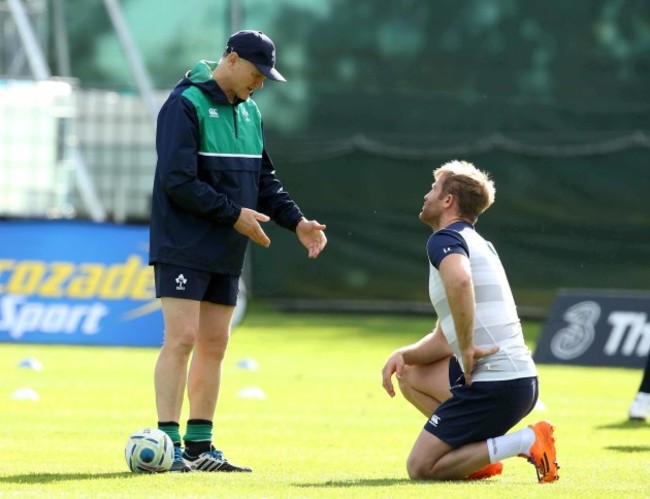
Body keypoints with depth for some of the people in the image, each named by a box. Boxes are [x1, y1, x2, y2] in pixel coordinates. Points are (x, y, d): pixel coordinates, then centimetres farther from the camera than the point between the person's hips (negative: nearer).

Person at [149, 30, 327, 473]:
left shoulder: (249, 113, 14)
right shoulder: (186, 105, -13)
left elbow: (264, 179, 20)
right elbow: (177, 180, -19)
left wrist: (297, 221, 6)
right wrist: (233, 213, -17)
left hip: (226, 253, 8)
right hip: (183, 248, -8)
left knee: (215, 344, 7)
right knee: (182, 338, -12)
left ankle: (200, 448, 12)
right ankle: (169, 444, -11)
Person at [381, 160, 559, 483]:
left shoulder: (445, 239, -7)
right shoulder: (475, 244, 23)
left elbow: (459, 281, -34)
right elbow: (443, 339, 23)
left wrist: (467, 348, -25)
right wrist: (403, 354, 5)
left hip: (494, 385, -9)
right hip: (518, 378, 9)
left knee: (421, 467, -3)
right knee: (410, 375, 25)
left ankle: (525, 443, -12)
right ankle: (479, 451, 12)